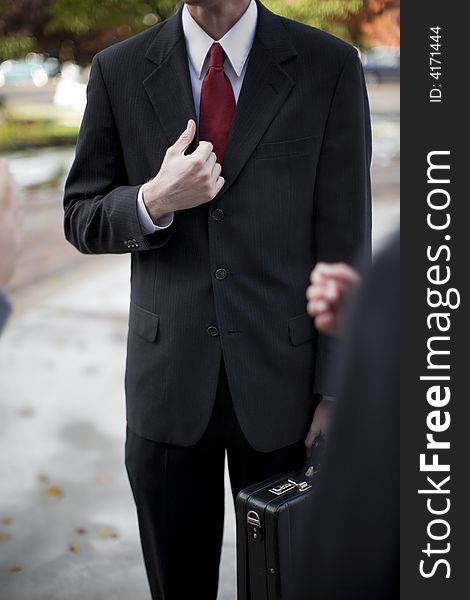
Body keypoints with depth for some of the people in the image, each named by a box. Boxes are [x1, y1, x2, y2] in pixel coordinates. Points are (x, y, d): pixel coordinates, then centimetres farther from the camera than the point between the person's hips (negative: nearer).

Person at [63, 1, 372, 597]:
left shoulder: (329, 67, -3)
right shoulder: (119, 71, 2)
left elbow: (344, 242, -4)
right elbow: (81, 218, 6)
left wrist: (336, 392, -6)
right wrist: (153, 202, -16)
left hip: (281, 380, -1)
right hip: (167, 380, 2)